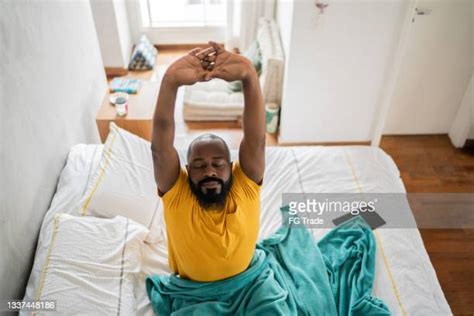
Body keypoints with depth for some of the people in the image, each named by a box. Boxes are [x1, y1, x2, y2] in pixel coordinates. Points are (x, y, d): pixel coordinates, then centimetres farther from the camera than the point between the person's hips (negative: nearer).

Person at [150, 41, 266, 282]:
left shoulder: (246, 186, -19)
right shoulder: (176, 192, -20)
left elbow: (256, 138, -32)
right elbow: (160, 145, -34)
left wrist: (249, 76, -45)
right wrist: (171, 82, -47)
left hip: (244, 284, 0)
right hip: (189, 290, 0)